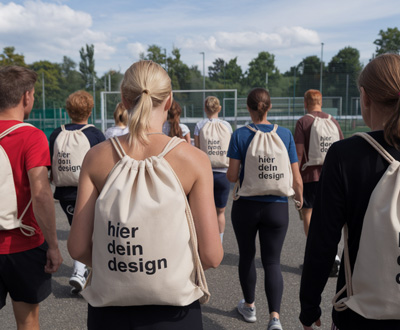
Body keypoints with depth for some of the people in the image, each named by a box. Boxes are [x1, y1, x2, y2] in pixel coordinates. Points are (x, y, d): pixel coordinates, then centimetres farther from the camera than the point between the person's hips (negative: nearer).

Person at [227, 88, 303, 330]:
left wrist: (230, 173, 14)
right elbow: (296, 178, -2)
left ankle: (249, 307, 35)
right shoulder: (285, 134, -3)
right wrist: (299, 197, 18)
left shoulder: (240, 135, -7)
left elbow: (232, 176, -9)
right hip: (277, 208, 1)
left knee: (247, 256, 18)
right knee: (272, 261, 9)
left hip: (246, 206, 0)